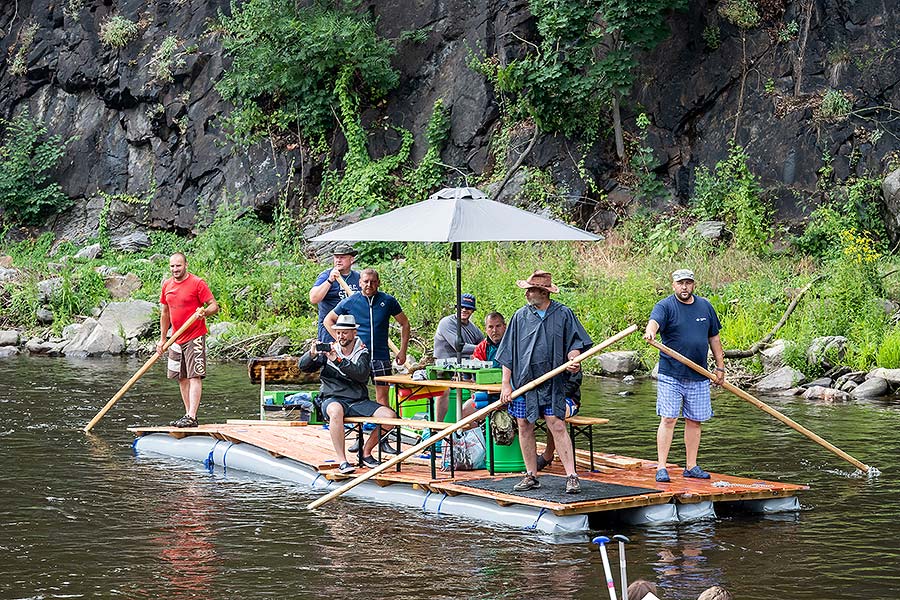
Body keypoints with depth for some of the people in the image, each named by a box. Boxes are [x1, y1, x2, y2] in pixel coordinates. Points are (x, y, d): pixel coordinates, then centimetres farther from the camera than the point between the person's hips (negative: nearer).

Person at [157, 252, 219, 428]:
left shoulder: (197, 283, -9)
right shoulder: (167, 285, 10)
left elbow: (214, 306, -10)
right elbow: (165, 313, 19)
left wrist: (204, 312, -32)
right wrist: (162, 339, 17)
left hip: (194, 337, -7)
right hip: (177, 339, 7)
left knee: (194, 377, -11)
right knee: (182, 379, 9)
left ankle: (191, 417, -17)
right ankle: (188, 414, 15)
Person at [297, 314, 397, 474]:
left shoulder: (362, 352, 7)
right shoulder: (328, 350, 7)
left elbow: (362, 374, -14)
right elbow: (303, 366, 1)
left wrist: (338, 360, -23)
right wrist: (312, 354, -20)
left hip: (358, 401, 2)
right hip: (332, 399, -2)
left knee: (390, 416, -18)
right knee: (336, 410, -40)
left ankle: (366, 452, 5)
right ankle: (342, 461, -36)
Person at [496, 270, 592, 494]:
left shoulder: (563, 314, 1)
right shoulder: (520, 316, 7)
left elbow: (574, 342, 6)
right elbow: (508, 353, 8)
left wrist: (573, 358, -16)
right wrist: (505, 384, 3)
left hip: (552, 382, -3)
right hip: (522, 381, 3)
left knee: (556, 425, -11)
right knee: (524, 427, 5)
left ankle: (571, 476, -10)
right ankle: (531, 476, 16)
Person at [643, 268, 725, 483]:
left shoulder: (705, 306, 11)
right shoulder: (665, 306, -5)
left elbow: (714, 338, 18)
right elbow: (654, 321, -26)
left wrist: (720, 367, 16)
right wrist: (650, 332, -50)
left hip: (699, 377, 5)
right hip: (671, 376, -5)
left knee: (695, 421, 9)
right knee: (668, 419, -8)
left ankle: (691, 466, 18)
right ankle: (661, 467, -6)